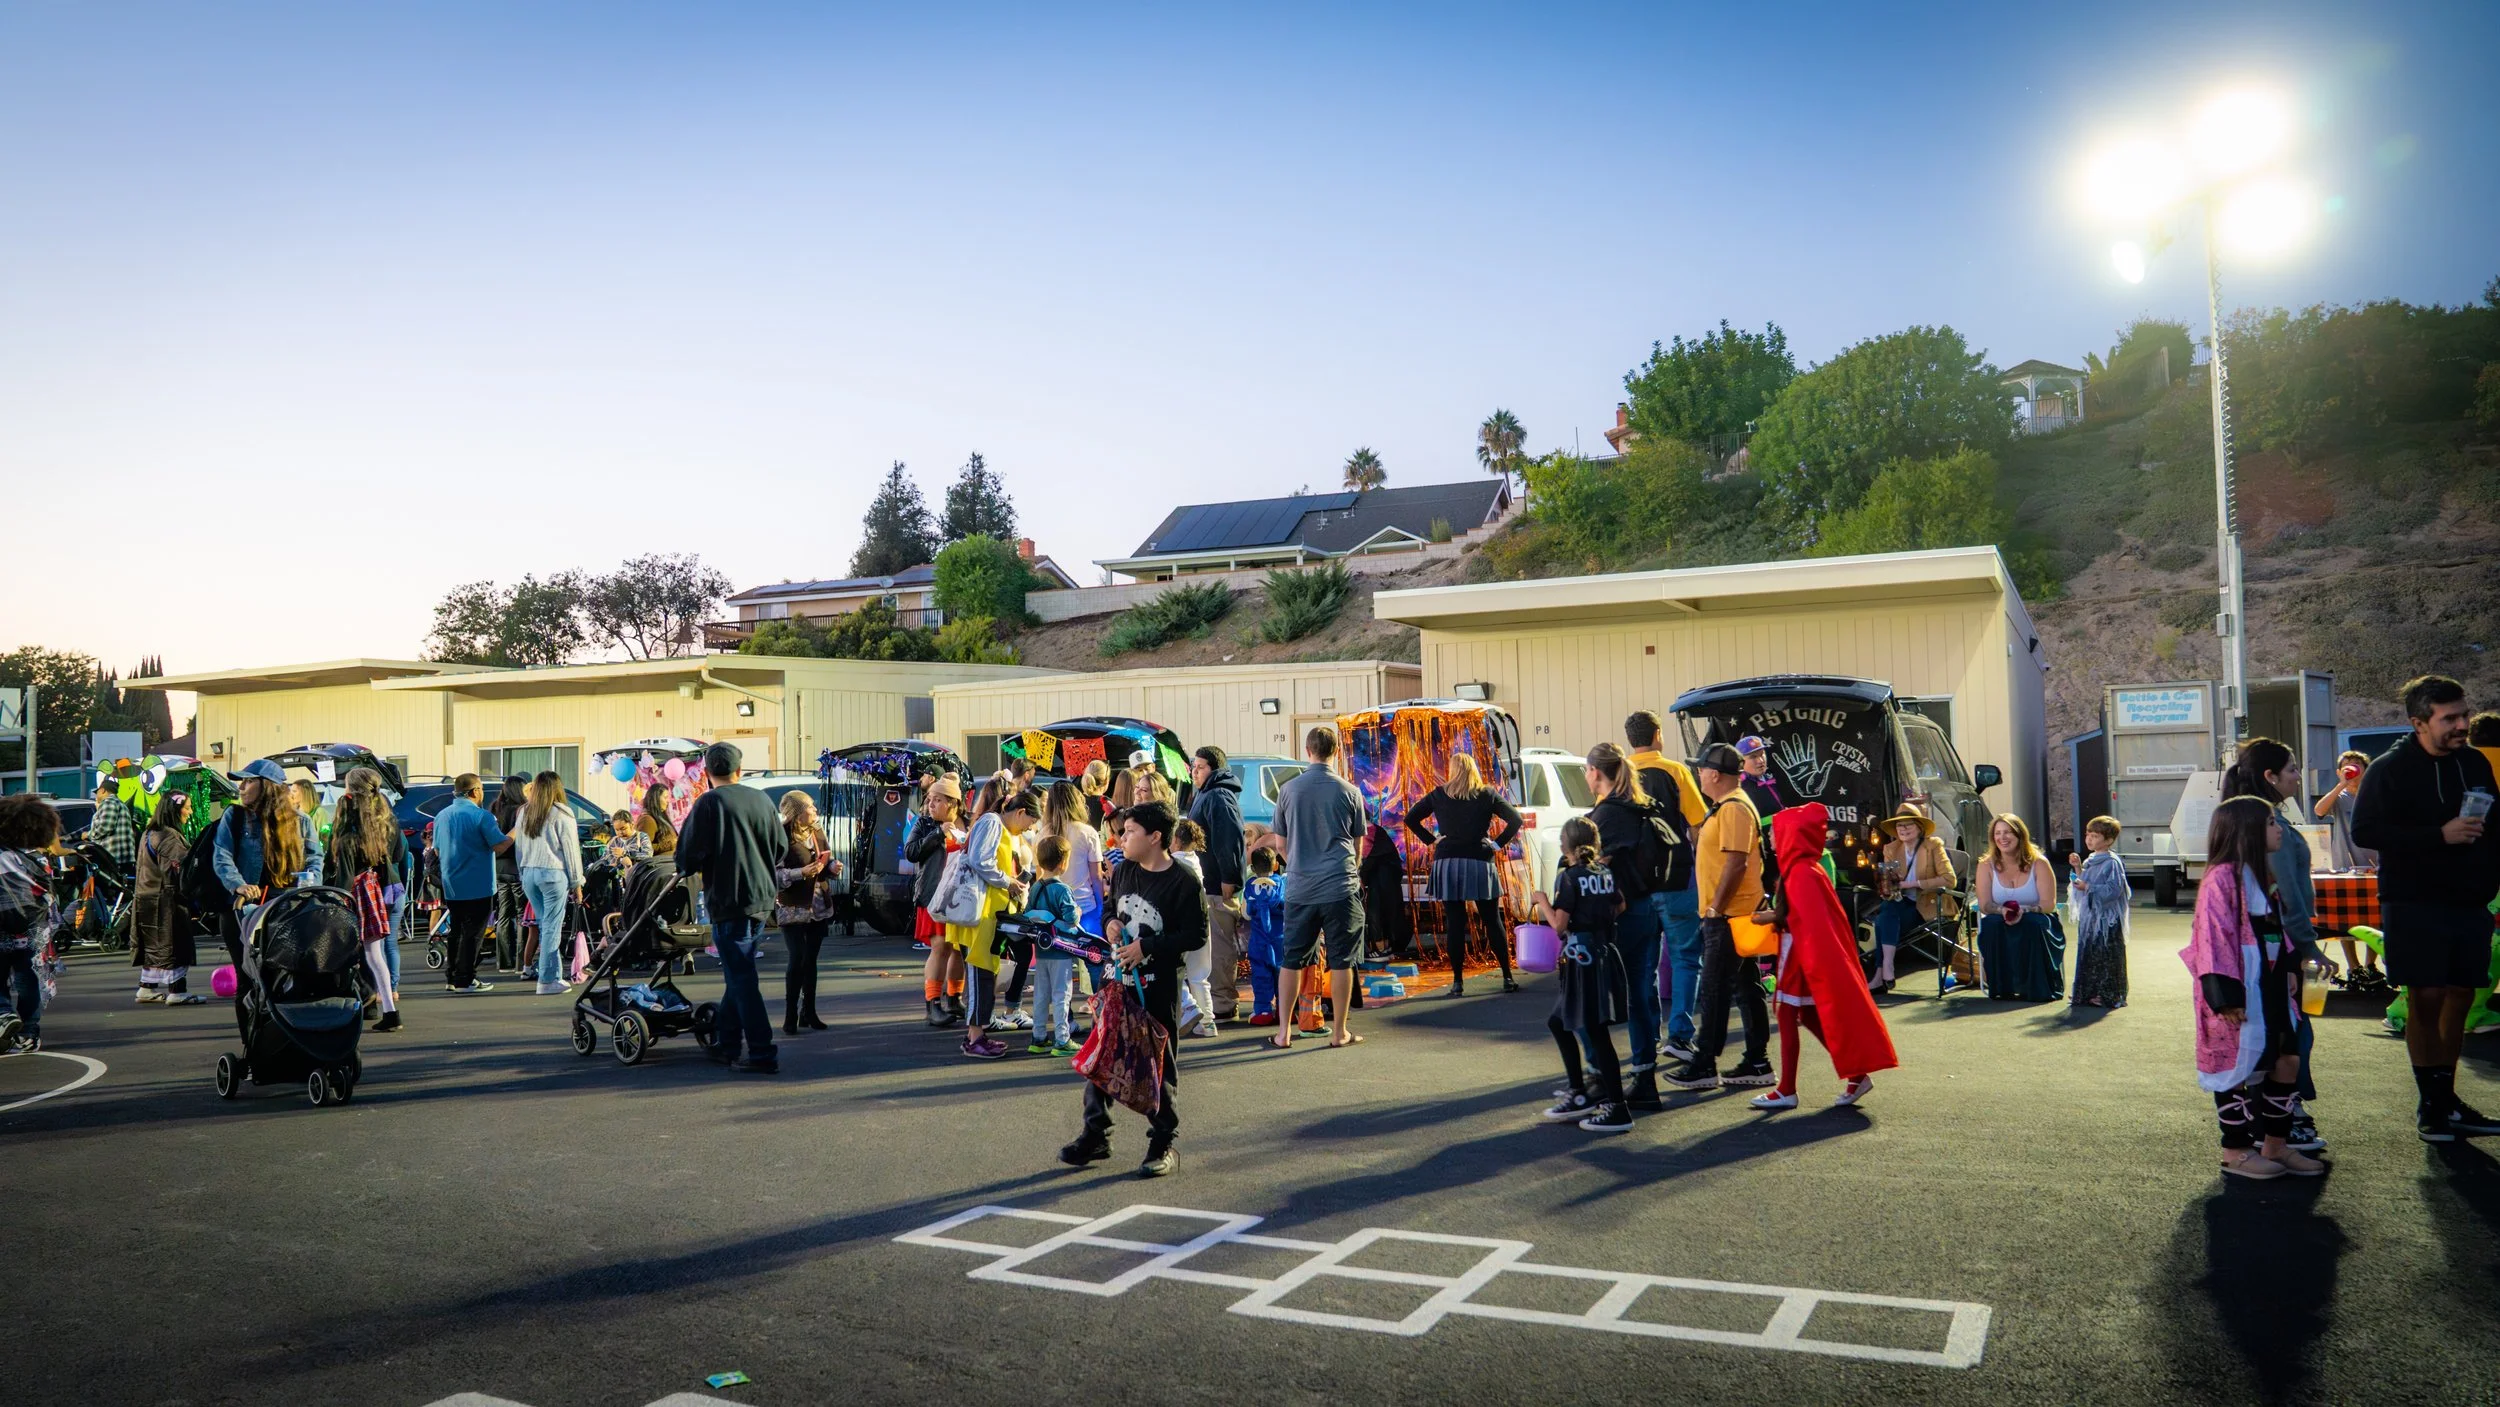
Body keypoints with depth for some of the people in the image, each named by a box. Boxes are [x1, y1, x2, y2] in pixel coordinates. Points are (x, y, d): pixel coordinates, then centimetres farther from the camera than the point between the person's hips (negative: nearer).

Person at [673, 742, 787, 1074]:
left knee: (741, 978, -3)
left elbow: (689, 856, -12)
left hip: (728, 900, -6)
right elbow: (781, 846, 14)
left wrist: (688, 867, 10)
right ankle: (725, 1044, 26)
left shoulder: (708, 803, -11)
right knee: (739, 973, 18)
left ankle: (762, 1054, -5)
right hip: (762, 898, 6)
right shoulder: (760, 799, 6)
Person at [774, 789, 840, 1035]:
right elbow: (774, 874, -16)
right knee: (797, 959, -9)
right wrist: (801, 873, -26)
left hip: (819, 906, 6)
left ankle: (808, 1013, 20)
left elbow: (827, 860, 18)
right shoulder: (782, 837, -14)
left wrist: (833, 867, -2)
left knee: (810, 960, 12)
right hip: (793, 909, -6)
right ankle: (790, 1016, 0)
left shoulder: (818, 831, 6)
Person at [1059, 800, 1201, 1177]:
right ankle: (1095, 1135, 22)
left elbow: (1196, 935, -16)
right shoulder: (1123, 871, 5)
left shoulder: (1184, 881, -15)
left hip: (1158, 986, -6)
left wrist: (1148, 946, -21)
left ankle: (1163, 1143, 15)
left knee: (1161, 1061, 3)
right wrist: (1109, 923, -2)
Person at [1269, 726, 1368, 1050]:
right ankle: (1339, 1033, 10)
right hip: (1339, 887, -2)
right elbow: (1357, 842, 9)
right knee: (1341, 961, 5)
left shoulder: (1289, 790, 1)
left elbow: (1282, 843, 10)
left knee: (1292, 960, 10)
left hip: (1299, 888, 2)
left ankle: (1284, 1032, 13)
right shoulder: (1349, 792, -2)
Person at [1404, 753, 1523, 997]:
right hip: (1480, 862, 0)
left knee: (1454, 923, 2)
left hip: (1447, 863, 0)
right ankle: (1508, 977, 10)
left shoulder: (1438, 795, 5)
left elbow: (1411, 818, 4)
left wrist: (1431, 839, 7)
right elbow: (1515, 819, -3)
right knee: (1492, 921, 7)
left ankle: (1458, 981, 1)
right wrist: (1498, 844, 1)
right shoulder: (1487, 795, 4)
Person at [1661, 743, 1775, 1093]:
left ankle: (1704, 1066, -1)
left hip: (1728, 915, -11)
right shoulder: (1724, 807, 18)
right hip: (1731, 913, 11)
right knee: (1745, 989, 12)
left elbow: (1736, 862, -23)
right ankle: (1757, 1063, 17)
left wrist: (1716, 907, -20)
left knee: (1713, 992, -6)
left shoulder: (1734, 808, -16)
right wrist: (1714, 908, 20)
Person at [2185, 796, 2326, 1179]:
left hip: (2270, 986, 10)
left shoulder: (2263, 875, 15)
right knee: (2237, 1067, 0)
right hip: (2241, 993, -10)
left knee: (2287, 1059, 11)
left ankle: (2276, 1144, 24)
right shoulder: (2222, 878, -18)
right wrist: (2226, 994, -23)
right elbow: (2215, 936, -21)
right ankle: (2235, 1152, 13)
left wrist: (2289, 967, 14)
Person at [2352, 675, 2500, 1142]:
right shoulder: (2389, 770, -8)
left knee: (2460, 997, 9)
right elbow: (2364, 830, -16)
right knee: (2426, 999, -4)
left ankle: (2446, 1099, 20)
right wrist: (2440, 835, -21)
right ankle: (2432, 1105, 5)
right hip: (2415, 906, -6)